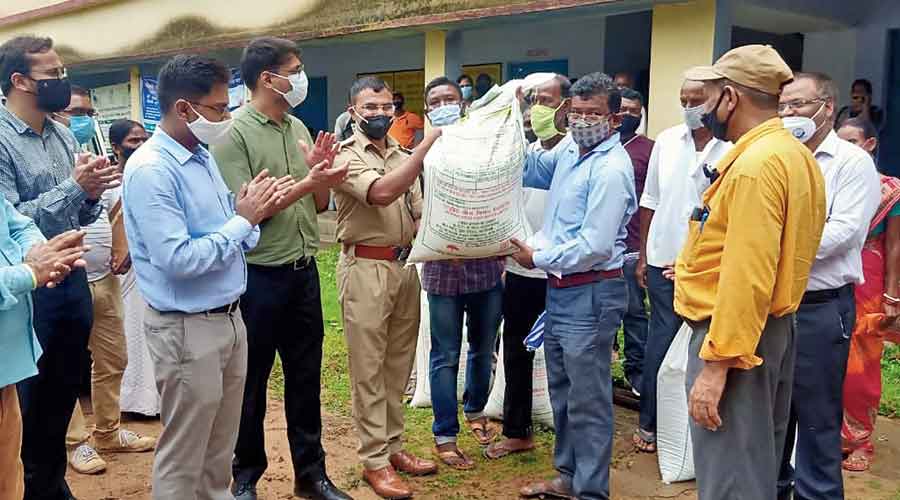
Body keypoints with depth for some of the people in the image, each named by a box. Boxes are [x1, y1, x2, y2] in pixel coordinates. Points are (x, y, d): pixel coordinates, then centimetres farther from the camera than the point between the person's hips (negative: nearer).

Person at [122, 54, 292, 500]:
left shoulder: (203, 157, 9)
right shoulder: (150, 169, -18)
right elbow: (178, 260, -26)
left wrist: (252, 211, -7)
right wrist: (244, 220, -17)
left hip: (228, 318, 9)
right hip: (188, 329, -8)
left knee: (220, 448, 21)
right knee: (182, 459, 7)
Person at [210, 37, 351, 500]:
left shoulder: (299, 127, 8)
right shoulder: (234, 132, -11)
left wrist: (320, 168, -8)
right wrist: (306, 181, -20)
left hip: (304, 271, 6)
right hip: (258, 276, -6)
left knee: (306, 378, 15)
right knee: (252, 382, 9)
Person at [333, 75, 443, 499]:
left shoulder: (403, 155, 13)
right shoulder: (347, 155, -8)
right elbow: (381, 193, -26)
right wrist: (428, 143, -24)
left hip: (405, 265, 7)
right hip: (366, 268, -6)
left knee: (399, 364, 14)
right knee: (369, 368, 1)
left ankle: (392, 446, 27)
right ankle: (374, 460, 11)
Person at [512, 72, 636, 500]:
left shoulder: (611, 169, -19)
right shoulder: (570, 148, 7)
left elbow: (594, 246, -23)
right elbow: (532, 171, 27)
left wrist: (537, 258, -12)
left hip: (590, 295, -9)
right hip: (560, 288, 9)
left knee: (588, 399, 1)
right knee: (562, 390, 19)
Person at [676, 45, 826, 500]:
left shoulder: (754, 165, -20)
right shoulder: (793, 154, 11)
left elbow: (748, 279, -26)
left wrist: (715, 365, -24)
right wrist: (702, 269, 24)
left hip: (734, 333, -10)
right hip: (771, 328, 10)